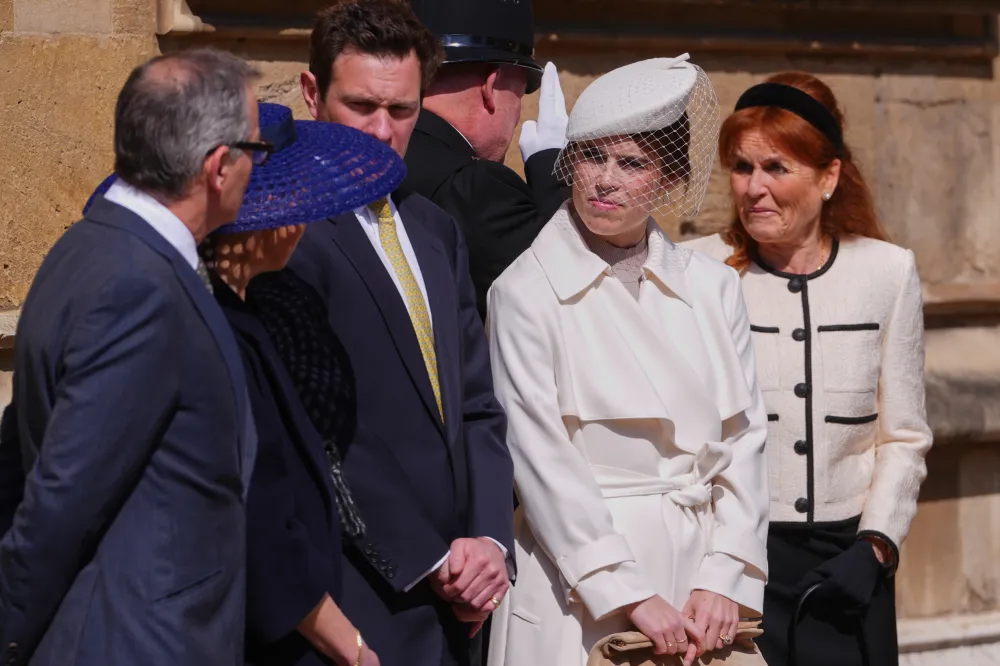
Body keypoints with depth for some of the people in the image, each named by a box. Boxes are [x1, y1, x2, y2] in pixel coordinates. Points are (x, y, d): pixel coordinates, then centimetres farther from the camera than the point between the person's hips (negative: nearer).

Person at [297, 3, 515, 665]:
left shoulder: (435, 230, 14)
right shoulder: (286, 235, -11)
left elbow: (476, 406, 13)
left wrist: (492, 541, -1)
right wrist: (430, 563, -12)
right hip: (362, 604, -7)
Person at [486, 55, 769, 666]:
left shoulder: (712, 287, 7)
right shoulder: (527, 291, -5)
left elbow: (744, 439, 5)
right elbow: (544, 461, -10)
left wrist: (725, 581, -6)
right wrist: (631, 597, -14)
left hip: (702, 575, 3)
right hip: (583, 592, -3)